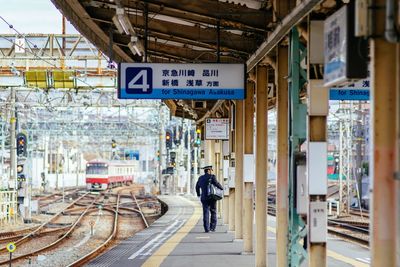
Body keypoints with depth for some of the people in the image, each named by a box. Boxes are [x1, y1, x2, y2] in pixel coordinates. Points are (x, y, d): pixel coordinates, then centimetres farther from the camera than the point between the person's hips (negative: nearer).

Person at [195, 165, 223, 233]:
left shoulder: (201, 178, 11)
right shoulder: (212, 177, -5)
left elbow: (197, 187, 21)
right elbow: (216, 184, -14)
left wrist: (198, 194, 38)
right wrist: (222, 188, 5)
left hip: (204, 198, 3)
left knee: (206, 213, 1)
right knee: (213, 212, 10)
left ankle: (206, 228, -6)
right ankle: (212, 227, 8)